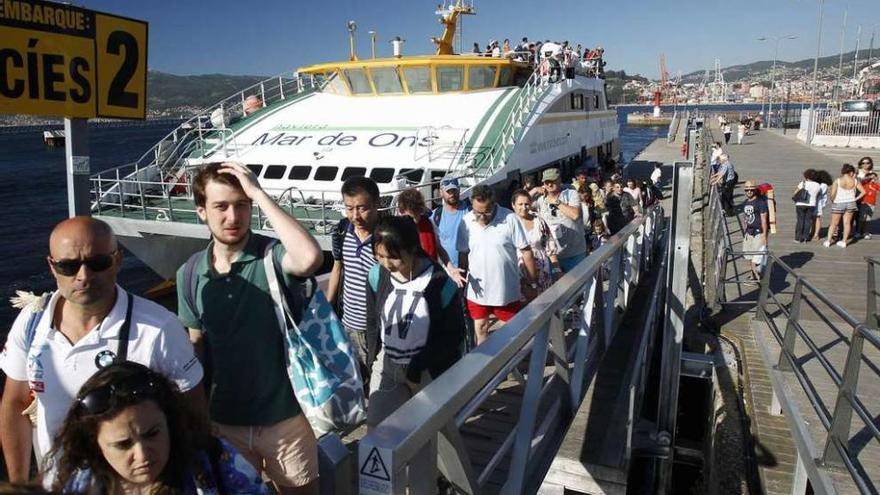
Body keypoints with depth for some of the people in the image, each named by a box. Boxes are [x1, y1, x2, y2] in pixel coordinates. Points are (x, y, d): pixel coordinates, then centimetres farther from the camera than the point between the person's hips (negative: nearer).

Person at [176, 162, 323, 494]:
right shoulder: (190, 274, -5)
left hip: (284, 416, -3)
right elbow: (196, 346, 7)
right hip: (224, 419, 4)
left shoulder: (272, 257, -17)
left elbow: (310, 258, -41)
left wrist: (259, 193, -32)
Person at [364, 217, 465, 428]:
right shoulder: (377, 275, -7)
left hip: (429, 370, -3)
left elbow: (454, 334, -11)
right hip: (386, 365, 4)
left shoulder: (440, 283, -19)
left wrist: (418, 368, -13)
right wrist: (374, 359, 2)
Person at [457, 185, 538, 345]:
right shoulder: (466, 222, -6)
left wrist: (532, 284, -8)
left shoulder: (509, 219, -16)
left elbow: (526, 252, -10)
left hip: (506, 290, -3)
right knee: (480, 329, 18)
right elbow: (463, 254, 5)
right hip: (477, 290, 3)